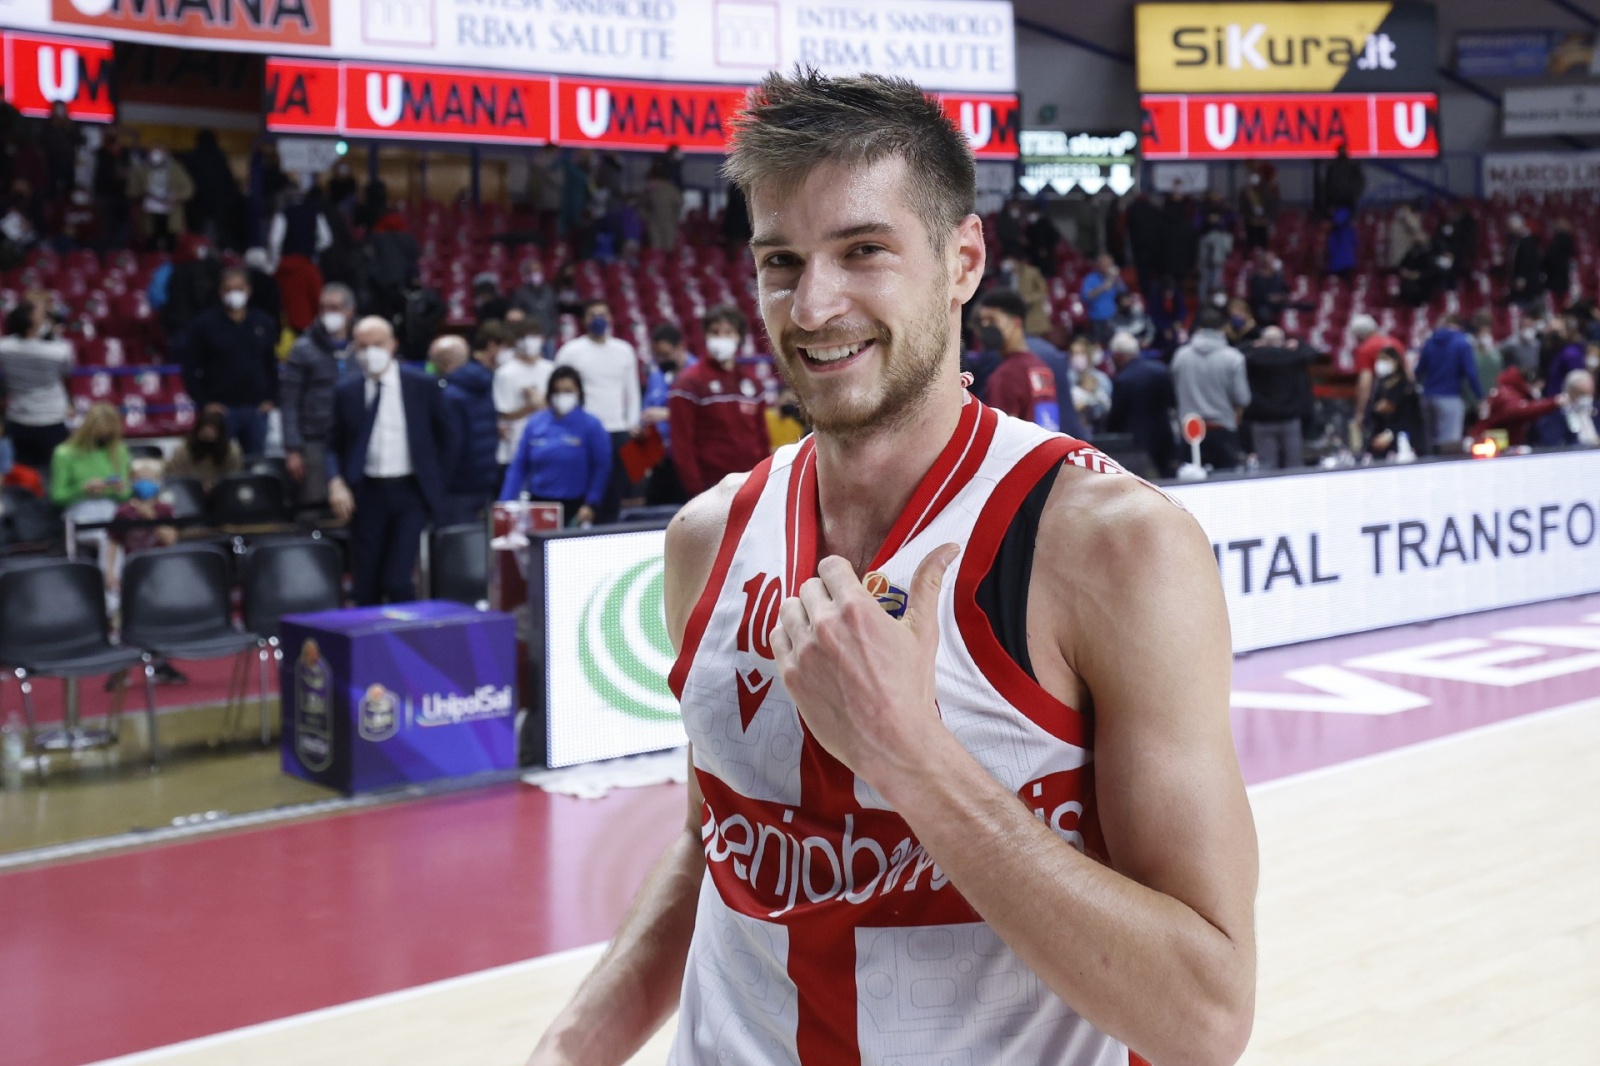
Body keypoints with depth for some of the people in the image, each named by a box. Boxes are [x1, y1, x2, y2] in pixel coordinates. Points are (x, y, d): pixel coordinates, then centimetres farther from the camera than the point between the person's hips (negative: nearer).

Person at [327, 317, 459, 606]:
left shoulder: (423, 386, 0)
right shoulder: (347, 391, 5)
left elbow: (448, 439, 9)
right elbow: (335, 444, 9)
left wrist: (435, 482, 4)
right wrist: (336, 482, -8)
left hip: (410, 493, -2)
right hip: (367, 493, 2)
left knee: (398, 582, -14)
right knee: (365, 587, 5)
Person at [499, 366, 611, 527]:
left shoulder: (591, 425, -3)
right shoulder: (535, 424, 5)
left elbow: (601, 469, -4)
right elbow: (518, 467, 7)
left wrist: (591, 504, -13)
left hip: (574, 507, -2)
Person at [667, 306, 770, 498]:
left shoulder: (752, 382, 12)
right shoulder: (689, 383, -5)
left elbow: (762, 437, 15)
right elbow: (682, 444, -9)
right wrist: (694, 489, -14)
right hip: (712, 488, -5)